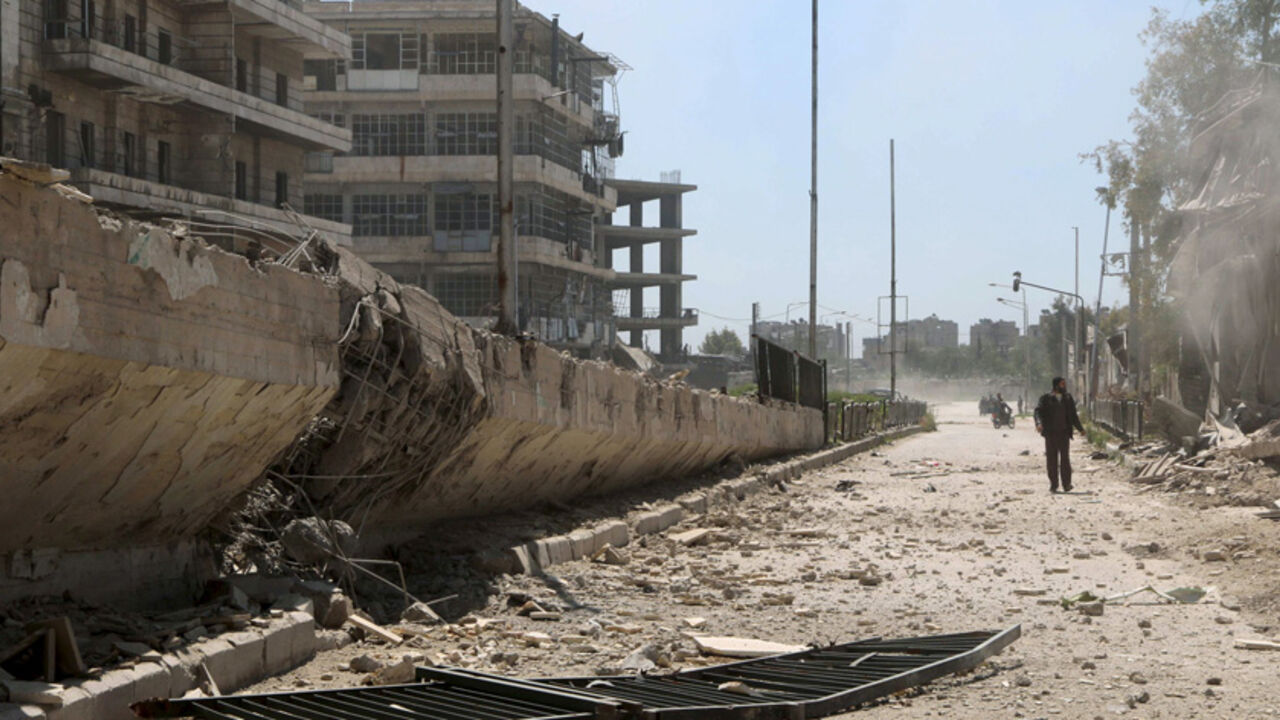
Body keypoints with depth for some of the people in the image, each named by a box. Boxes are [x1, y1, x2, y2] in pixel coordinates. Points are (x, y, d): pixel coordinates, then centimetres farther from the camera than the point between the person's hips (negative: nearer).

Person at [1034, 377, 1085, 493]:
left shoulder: (1068, 398, 13)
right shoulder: (1046, 398, 2)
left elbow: (1073, 416, 22)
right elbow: (1038, 411, -8)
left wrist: (1080, 428, 23)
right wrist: (1039, 423, -26)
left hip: (1064, 432, 2)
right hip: (1051, 433, -1)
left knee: (1065, 458, -5)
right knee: (1051, 459, 1)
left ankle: (1066, 485, -4)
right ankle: (1053, 484, 7)